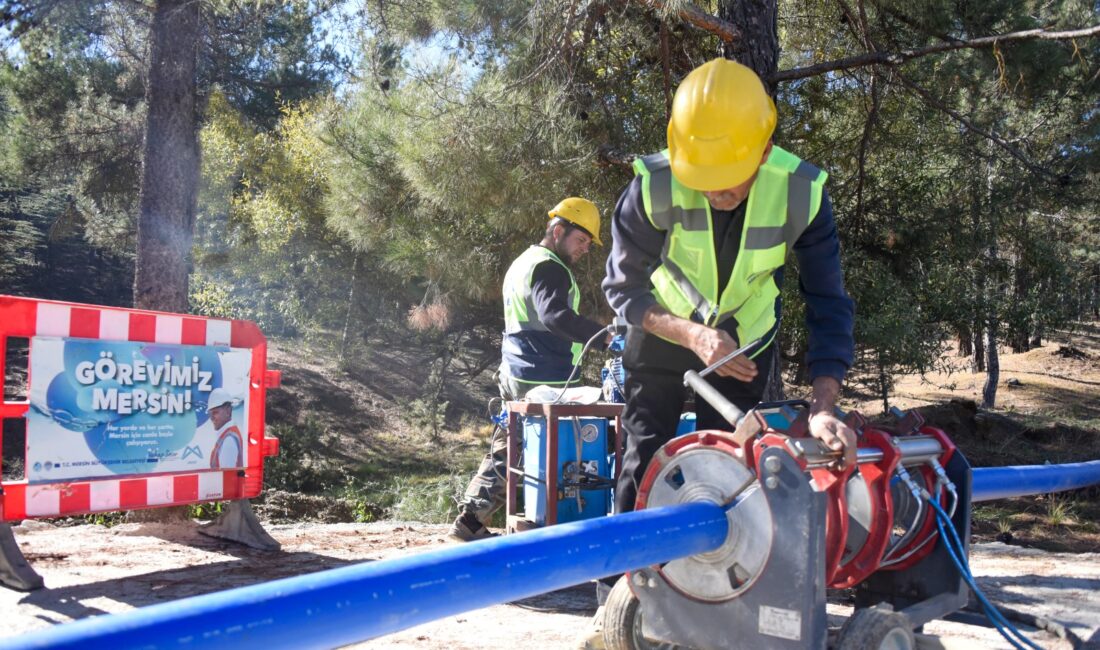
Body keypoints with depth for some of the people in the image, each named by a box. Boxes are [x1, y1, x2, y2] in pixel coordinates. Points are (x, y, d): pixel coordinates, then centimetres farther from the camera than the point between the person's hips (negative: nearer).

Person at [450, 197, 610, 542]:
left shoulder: (524, 261, 21)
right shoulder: (548, 268, -14)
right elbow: (555, 316, -32)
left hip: (514, 374, 10)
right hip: (542, 381, -10)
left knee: (506, 449, 14)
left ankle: (471, 518, 15)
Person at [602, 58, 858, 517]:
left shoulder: (802, 193, -26)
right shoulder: (654, 186, -29)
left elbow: (828, 305, -24)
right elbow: (624, 288, -19)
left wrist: (823, 407, -37)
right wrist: (694, 336, -35)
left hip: (744, 341, 1)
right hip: (663, 333, -1)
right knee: (644, 458, -3)